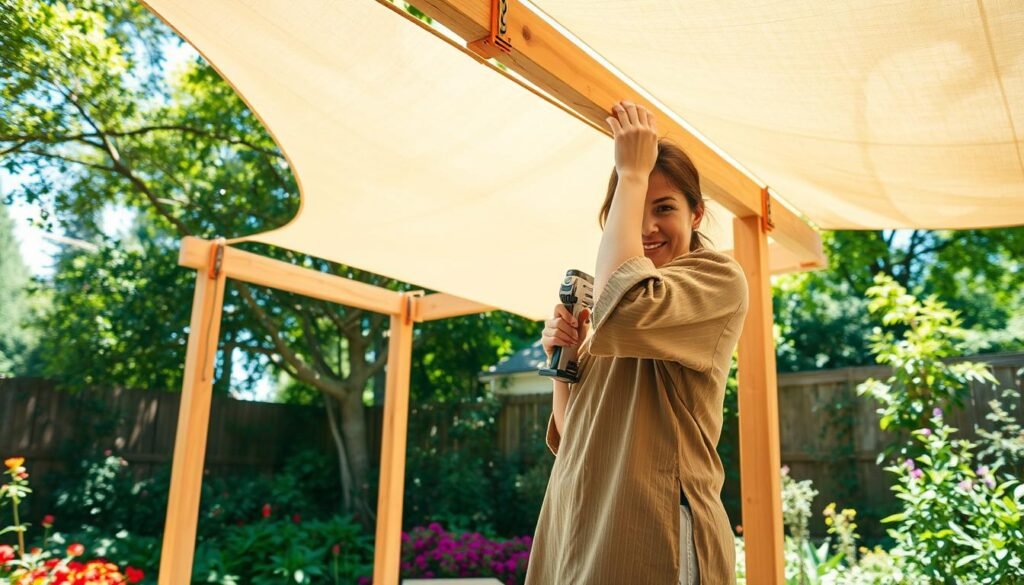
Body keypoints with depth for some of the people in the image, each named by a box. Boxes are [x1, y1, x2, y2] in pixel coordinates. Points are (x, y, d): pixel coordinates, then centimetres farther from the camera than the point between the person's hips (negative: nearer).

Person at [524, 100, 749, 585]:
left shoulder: (717, 278, -6)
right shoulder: (602, 314, 13)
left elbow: (626, 308, -29)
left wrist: (633, 173, -18)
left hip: (653, 531, -7)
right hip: (580, 529, 7)